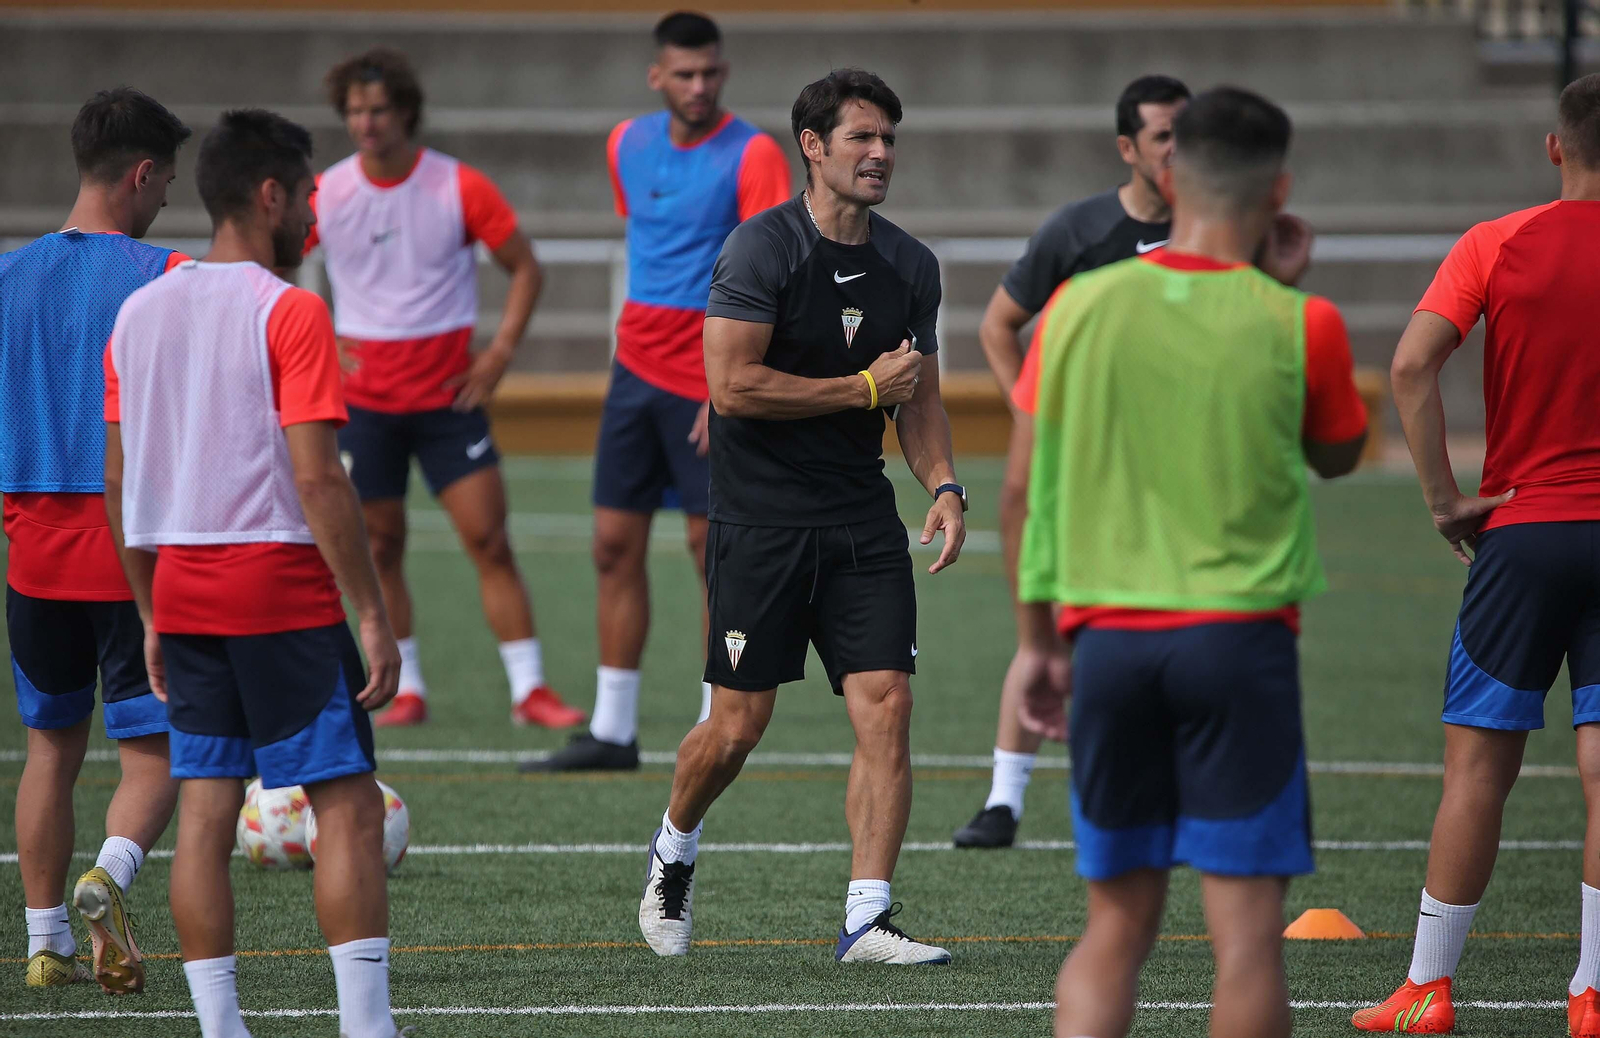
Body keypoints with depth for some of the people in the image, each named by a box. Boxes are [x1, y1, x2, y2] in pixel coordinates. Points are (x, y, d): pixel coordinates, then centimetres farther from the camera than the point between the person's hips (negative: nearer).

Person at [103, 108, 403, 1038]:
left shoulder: (140, 313, 10)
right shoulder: (289, 313, -10)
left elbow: (120, 486, 13)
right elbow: (317, 480, -16)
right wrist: (373, 615, -12)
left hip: (181, 584, 7)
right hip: (281, 586, -7)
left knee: (207, 808, 7)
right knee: (349, 805, -3)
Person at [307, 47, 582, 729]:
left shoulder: (460, 187, -6)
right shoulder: (325, 194, -2)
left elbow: (525, 268, 3)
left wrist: (500, 351, -7)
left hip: (448, 392, -1)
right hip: (365, 398, 1)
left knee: (489, 539, -7)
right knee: (381, 546, 4)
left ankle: (528, 690, -4)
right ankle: (406, 690, 15)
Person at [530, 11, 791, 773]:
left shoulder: (751, 156, -11)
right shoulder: (628, 145, 8)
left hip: (709, 385, -6)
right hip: (637, 366, 6)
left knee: (713, 550, -2)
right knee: (615, 544, 4)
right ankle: (612, 730, 9)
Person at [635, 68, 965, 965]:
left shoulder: (910, 266, 9)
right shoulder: (763, 248, -11)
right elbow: (734, 386, -18)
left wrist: (944, 486, 0)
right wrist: (865, 389, -13)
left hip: (863, 520, 5)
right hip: (761, 517, -5)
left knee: (887, 705, -9)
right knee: (739, 724, -1)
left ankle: (868, 917, -7)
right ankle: (673, 853, 30)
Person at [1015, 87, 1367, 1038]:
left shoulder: (1078, 306, 3)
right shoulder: (1296, 324, -5)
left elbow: (1032, 488, 7)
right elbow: (1339, 453, 14)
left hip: (1107, 636, 3)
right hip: (1240, 638, -3)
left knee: (1117, 927, 9)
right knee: (1247, 930, 0)